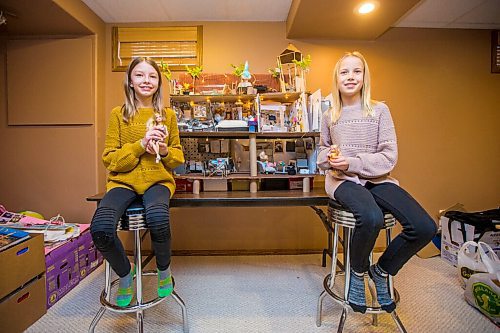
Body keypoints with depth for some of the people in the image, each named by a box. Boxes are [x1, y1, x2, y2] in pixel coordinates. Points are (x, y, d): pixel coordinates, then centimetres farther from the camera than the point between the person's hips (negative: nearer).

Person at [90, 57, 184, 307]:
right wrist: (141, 145, -13)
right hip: (123, 181, 1)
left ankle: (164, 272, 0)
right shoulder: (118, 114, 6)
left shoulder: (168, 115, 9)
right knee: (100, 228, -28)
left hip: (158, 180, 0)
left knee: (158, 219, -34)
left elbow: (178, 157, 13)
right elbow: (110, 159, 2)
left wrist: (164, 150, -10)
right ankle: (125, 275, 6)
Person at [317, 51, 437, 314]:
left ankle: (382, 270, 9)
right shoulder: (329, 115, 8)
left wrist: (352, 162, -16)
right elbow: (322, 150, 21)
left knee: (425, 227, -20)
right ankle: (358, 272, -1)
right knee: (371, 218, -35)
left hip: (376, 179, 2)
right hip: (342, 180, -1)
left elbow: (389, 157, -2)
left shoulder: (379, 110, 3)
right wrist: (329, 156, -4)